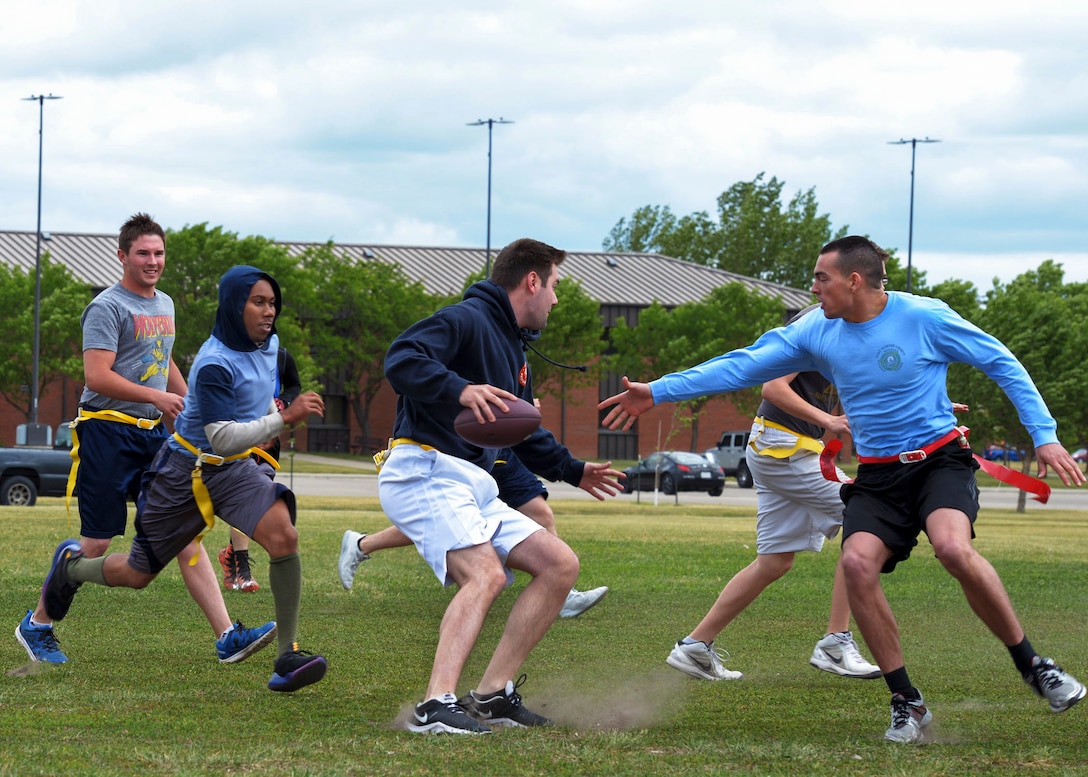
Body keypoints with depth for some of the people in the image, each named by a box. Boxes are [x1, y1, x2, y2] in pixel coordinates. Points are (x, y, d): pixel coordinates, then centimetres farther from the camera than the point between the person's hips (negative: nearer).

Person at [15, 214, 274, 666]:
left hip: (154, 434, 7)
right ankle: (37, 625, 14)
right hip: (108, 432, -7)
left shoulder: (164, 304, 16)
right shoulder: (108, 307, -10)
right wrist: (156, 396, -25)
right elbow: (97, 376, -20)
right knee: (96, 543, -3)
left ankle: (227, 637, -7)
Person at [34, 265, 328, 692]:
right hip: (186, 469, -5)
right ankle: (71, 564, 44)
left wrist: (274, 413, 14)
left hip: (235, 469, 5)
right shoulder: (215, 364, -27)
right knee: (137, 573, 9)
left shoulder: (268, 344, -1)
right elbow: (222, 438, -33)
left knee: (284, 535, -25)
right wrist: (284, 419, -37)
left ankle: (288, 655, -22)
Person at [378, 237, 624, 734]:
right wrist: (460, 389, -38)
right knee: (486, 574, -30)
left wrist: (572, 470, 38)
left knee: (560, 564, 3)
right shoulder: (466, 320, -7)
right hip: (425, 473, -10)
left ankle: (492, 694, -2)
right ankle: (436, 706, -41)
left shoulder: (512, 348, 25)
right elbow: (401, 360, -25)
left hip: (474, 487, 10)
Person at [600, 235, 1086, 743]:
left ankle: (1032, 665, -13)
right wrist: (658, 392, 4)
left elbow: (1002, 364, -2)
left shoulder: (923, 318, -9)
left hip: (939, 459, -4)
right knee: (857, 561, -23)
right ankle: (907, 704, -11)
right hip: (877, 477, 4)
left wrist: (1044, 436, -8)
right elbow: (743, 365, 7)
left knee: (953, 548, -33)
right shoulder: (817, 333, 4)